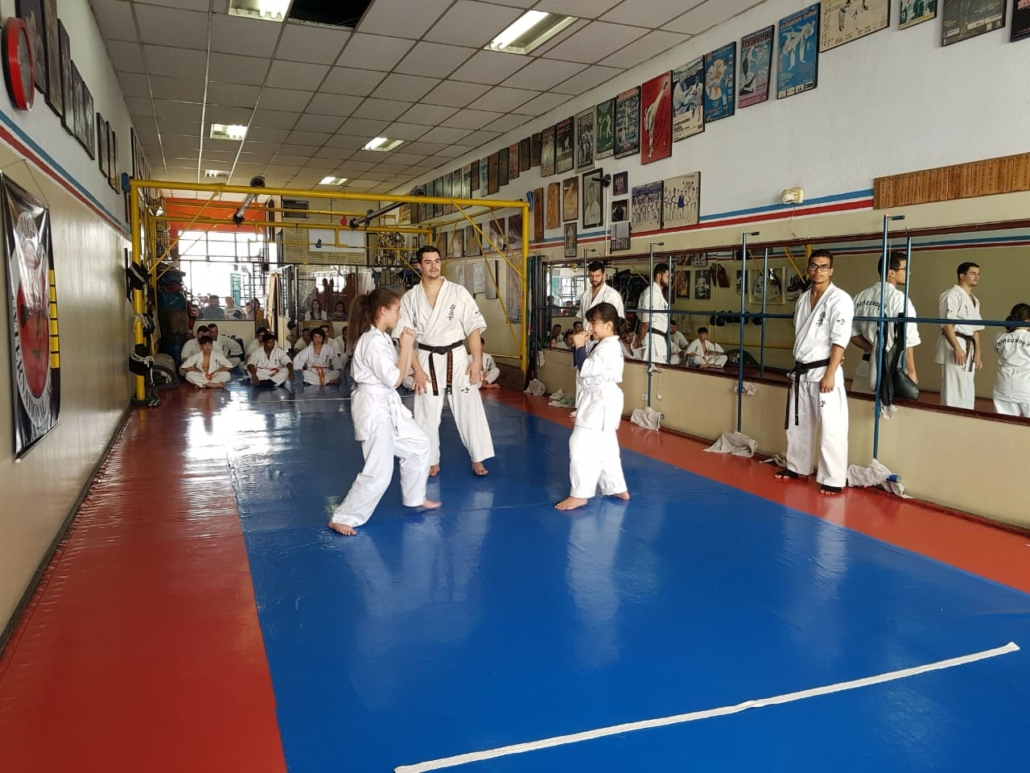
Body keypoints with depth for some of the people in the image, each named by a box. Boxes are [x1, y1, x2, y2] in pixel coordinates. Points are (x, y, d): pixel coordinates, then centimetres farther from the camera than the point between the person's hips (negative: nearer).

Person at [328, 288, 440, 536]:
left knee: (419, 444, 20)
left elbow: (399, 373, 14)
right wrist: (405, 346, -14)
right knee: (378, 474, -8)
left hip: (388, 406, 10)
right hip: (374, 408, -10)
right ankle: (342, 518, 4)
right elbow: (395, 379, -22)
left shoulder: (382, 338, 10)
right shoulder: (373, 342, -22)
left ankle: (414, 498, 35)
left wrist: (409, 344, 6)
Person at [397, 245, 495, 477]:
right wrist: (417, 369, -8)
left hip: (457, 358, -1)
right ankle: (432, 462, 22)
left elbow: (474, 328, -3)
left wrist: (477, 360, -10)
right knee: (427, 415, 7)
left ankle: (477, 459, 15)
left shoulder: (458, 292, -4)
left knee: (470, 410, 0)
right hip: (427, 361, 1)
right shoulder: (410, 298, -2)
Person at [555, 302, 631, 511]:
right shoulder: (607, 346, 14)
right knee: (605, 447, 18)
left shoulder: (608, 348, -19)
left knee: (583, 445, -11)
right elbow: (588, 367, 15)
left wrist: (579, 347, -18)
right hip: (602, 401, 11)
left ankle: (579, 494, -6)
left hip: (601, 403, -11)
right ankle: (617, 488, 28)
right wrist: (579, 347, 3)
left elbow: (585, 369, -24)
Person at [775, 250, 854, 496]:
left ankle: (834, 479, 1)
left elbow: (840, 339, -16)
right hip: (801, 371, 7)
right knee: (798, 423, 17)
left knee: (830, 428, -6)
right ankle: (798, 467, 32)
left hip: (823, 371, -7)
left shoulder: (840, 299, -10)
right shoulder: (804, 298, 12)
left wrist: (830, 373, -20)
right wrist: (797, 369, 9)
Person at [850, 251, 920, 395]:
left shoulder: (860, 297, 5)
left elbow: (852, 332, 8)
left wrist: (873, 350, 2)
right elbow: (906, 341, -12)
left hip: (866, 366, 6)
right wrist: (912, 371, -4)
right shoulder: (899, 299, -13)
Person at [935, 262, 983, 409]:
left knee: (968, 392, 12)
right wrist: (957, 348, -22)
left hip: (969, 347, 9)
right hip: (954, 346, -9)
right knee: (953, 390, -11)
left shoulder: (974, 300, 20)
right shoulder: (952, 295, -9)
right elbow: (946, 324, -16)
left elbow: (975, 329, 21)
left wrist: (977, 353, 15)